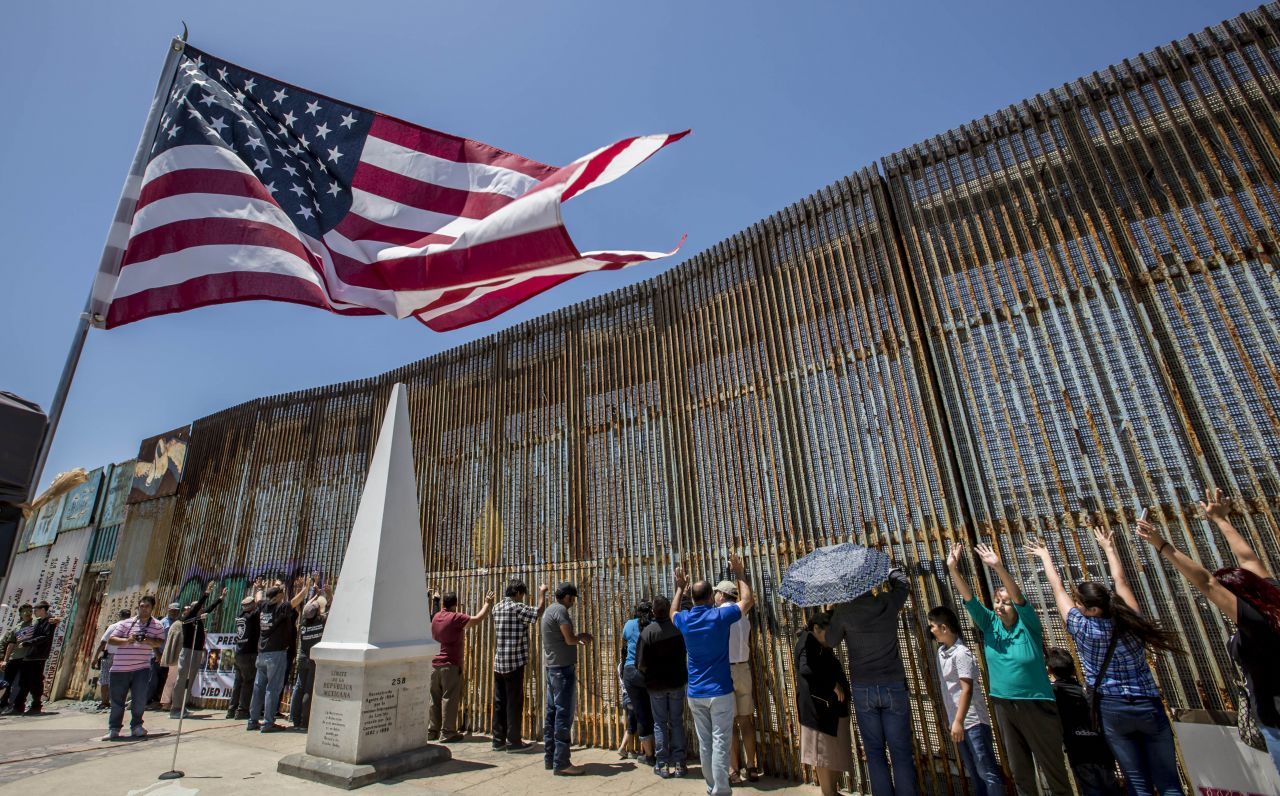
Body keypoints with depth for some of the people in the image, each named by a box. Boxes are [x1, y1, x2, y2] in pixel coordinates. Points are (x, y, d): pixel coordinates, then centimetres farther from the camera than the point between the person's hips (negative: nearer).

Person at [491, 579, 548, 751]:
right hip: (514, 663, -8)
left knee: (499, 702, 13)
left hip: (499, 664, 8)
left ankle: (498, 740, 20)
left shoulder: (497, 608, 9)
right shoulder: (516, 608, -16)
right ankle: (513, 741, 9)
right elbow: (539, 612, -16)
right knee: (514, 702, 2)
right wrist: (542, 592, -2)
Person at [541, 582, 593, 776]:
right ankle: (561, 763, -1)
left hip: (551, 667, 10)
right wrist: (581, 637, 0)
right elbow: (570, 639, -19)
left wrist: (578, 639, 15)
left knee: (552, 713, 13)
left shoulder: (548, 611, 15)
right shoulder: (560, 610, -15)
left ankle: (550, 758, 20)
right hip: (563, 668, -10)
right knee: (564, 714, -5)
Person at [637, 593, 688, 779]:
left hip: (656, 683, -2)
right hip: (677, 681, 2)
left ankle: (662, 764, 13)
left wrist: (648, 673, 5)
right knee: (677, 722, 13)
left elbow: (641, 664, -15)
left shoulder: (648, 631, -18)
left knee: (660, 723, 10)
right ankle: (678, 763, 14)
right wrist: (680, 590, 25)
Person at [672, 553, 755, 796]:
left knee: (704, 743, 14)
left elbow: (672, 613, 25)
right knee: (720, 743, 0)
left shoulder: (685, 620, -2)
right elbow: (748, 600, 1)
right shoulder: (719, 616, -13)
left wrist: (679, 588, 31)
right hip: (719, 691, -4)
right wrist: (739, 573, 9)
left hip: (695, 693, 4)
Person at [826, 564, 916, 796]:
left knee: (875, 753, 11)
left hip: (863, 689, 0)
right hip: (893, 687, 0)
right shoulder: (889, 603, -8)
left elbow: (831, 641, 5)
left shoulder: (844, 611, -10)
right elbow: (901, 582, 13)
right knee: (901, 753, 8)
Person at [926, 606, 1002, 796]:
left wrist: (958, 721, -22)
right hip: (958, 722, 8)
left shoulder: (961, 653, -17)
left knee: (986, 771, -2)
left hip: (973, 722, -8)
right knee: (974, 773, 15)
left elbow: (967, 689, -21)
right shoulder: (941, 651, 8)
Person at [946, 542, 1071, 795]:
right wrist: (953, 569, -28)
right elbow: (969, 599, -13)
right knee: (1019, 769, 16)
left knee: (1053, 767, 8)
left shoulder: (1028, 626, -12)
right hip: (1003, 704, 4)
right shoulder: (990, 625, -2)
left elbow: (1019, 597, -30)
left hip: (1036, 705, -4)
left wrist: (999, 567, -45)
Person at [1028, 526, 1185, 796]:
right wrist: (1108, 547, 20)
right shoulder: (1128, 621, -5)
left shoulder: (1083, 628, -13)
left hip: (1112, 710, -2)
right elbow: (1120, 579, 8)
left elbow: (1058, 588, -3)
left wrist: (1045, 555, 9)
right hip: (1148, 707, 3)